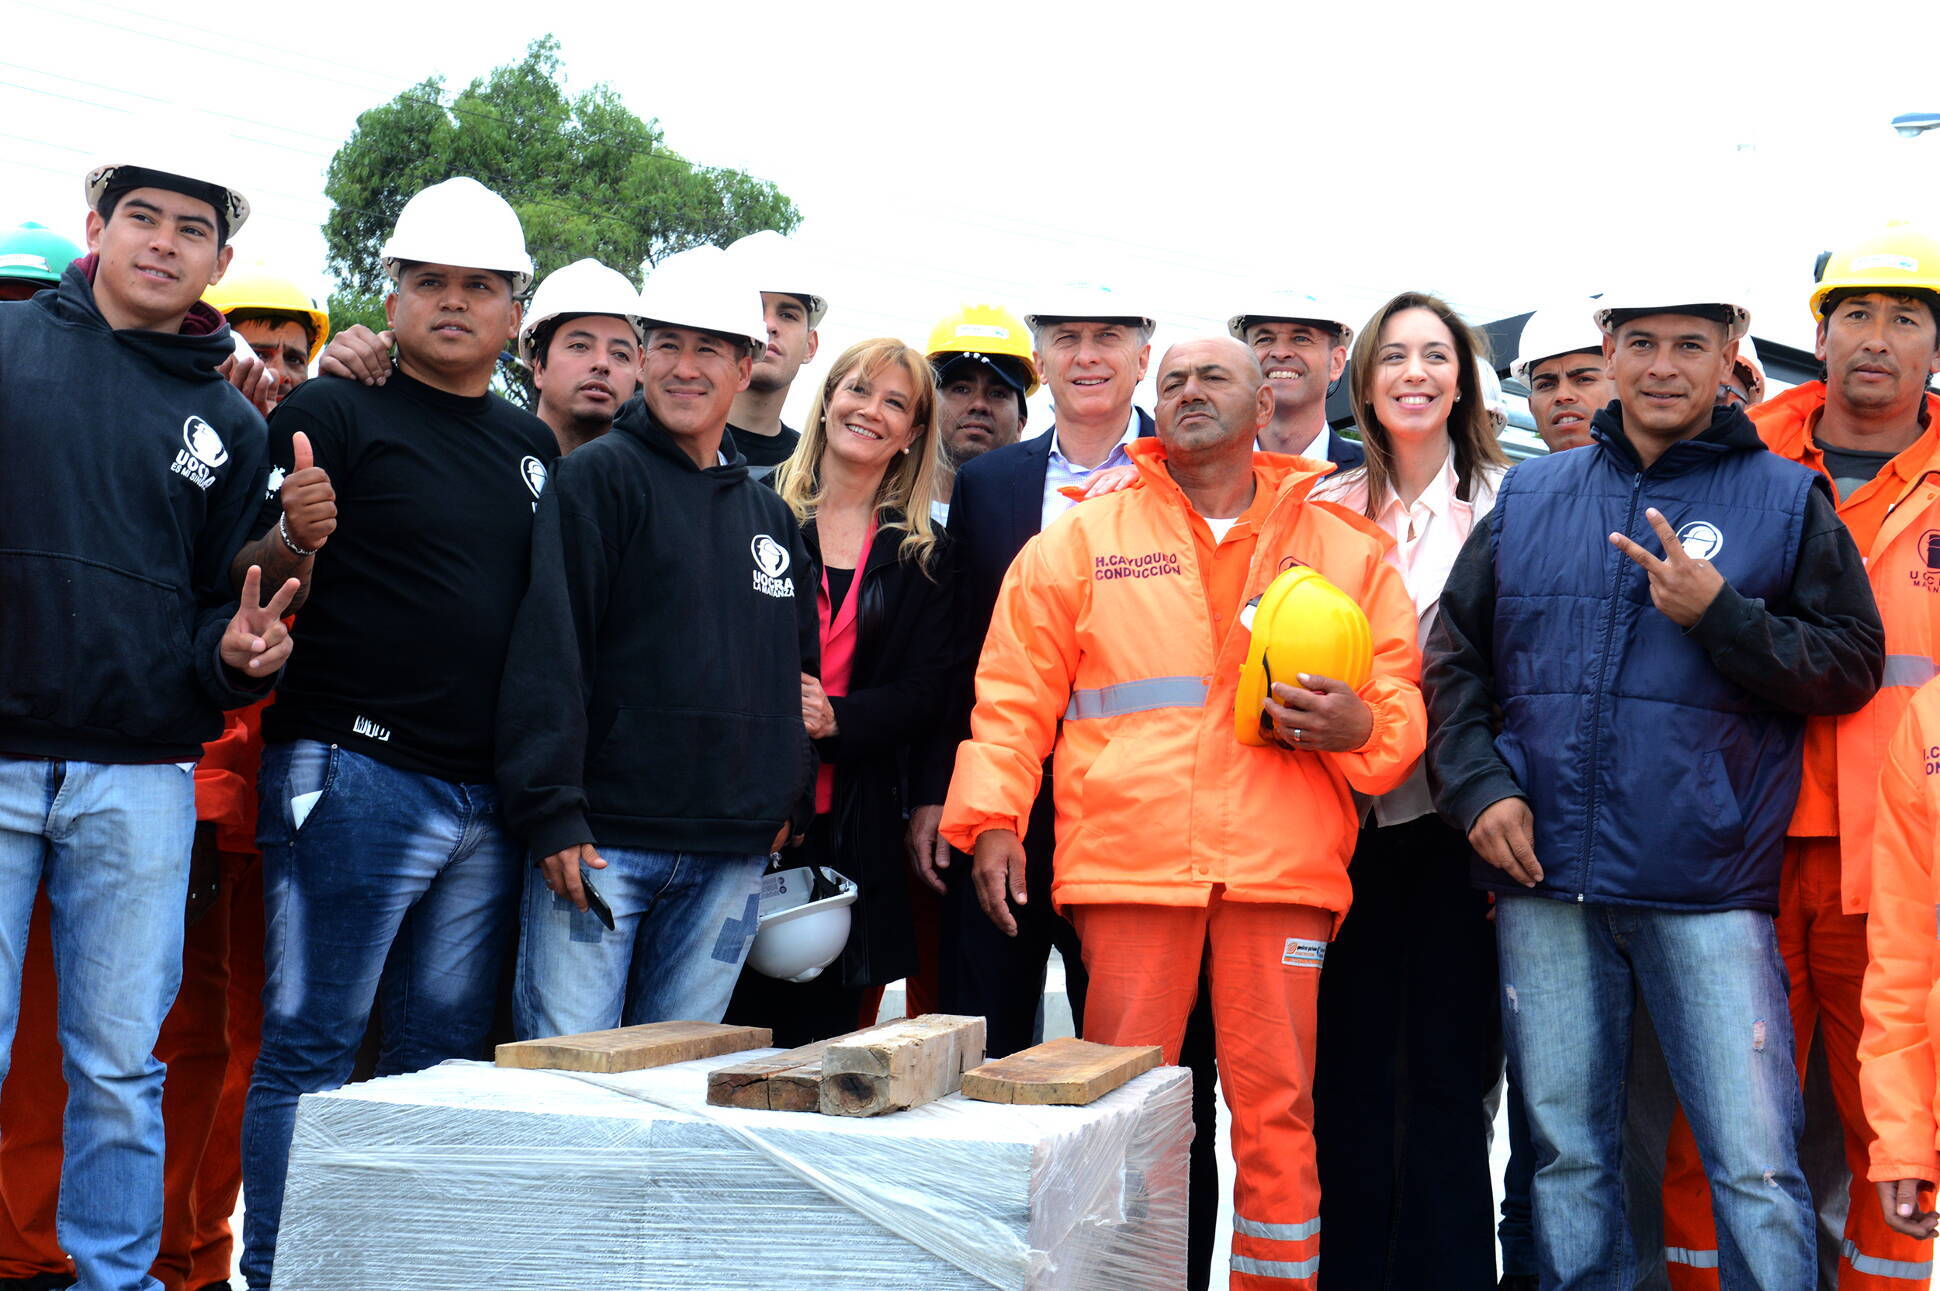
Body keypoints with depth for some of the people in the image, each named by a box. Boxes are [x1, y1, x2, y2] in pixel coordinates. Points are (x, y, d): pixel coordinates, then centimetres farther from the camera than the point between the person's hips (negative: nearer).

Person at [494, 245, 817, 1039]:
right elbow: (548, 652, -9)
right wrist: (550, 812, -17)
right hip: (602, 837, -5)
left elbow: (799, 670, 25)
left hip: (732, 853, 5)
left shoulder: (770, 515, 17)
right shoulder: (598, 477, -1)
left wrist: (790, 803, 14)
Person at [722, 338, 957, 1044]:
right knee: (724, 1028, -2)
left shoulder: (925, 554, 12)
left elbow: (924, 692, 5)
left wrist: (834, 720, -13)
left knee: (818, 1039, 2)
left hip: (848, 827, 2)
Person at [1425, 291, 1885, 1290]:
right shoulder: (1529, 497, 11)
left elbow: (1852, 666, 0)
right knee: (1567, 1153, 12)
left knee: (1756, 1167, -4)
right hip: (1544, 885, 3)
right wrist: (1477, 784, 0)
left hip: (1709, 894, -2)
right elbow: (1454, 657, 14)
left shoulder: (1787, 499, 5)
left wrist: (1719, 616, -13)